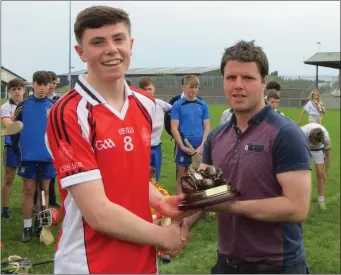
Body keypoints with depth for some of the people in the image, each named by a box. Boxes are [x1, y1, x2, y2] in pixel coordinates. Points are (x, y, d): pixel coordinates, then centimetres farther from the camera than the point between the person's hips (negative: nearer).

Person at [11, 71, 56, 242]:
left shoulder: (54, 107, 1)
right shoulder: (23, 106, 0)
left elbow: (60, 130, 6)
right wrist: (15, 149, 0)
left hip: (48, 156, 1)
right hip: (28, 156, 0)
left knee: (44, 191, 9)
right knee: (29, 191, 4)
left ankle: (41, 225, 21)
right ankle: (27, 228, 12)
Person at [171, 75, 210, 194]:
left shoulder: (203, 105, 6)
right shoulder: (177, 105, 0)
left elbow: (207, 127, 6)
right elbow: (174, 128, -4)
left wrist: (202, 146, -6)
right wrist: (182, 146, -11)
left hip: (200, 147, 2)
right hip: (183, 146, -2)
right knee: (181, 177, 4)